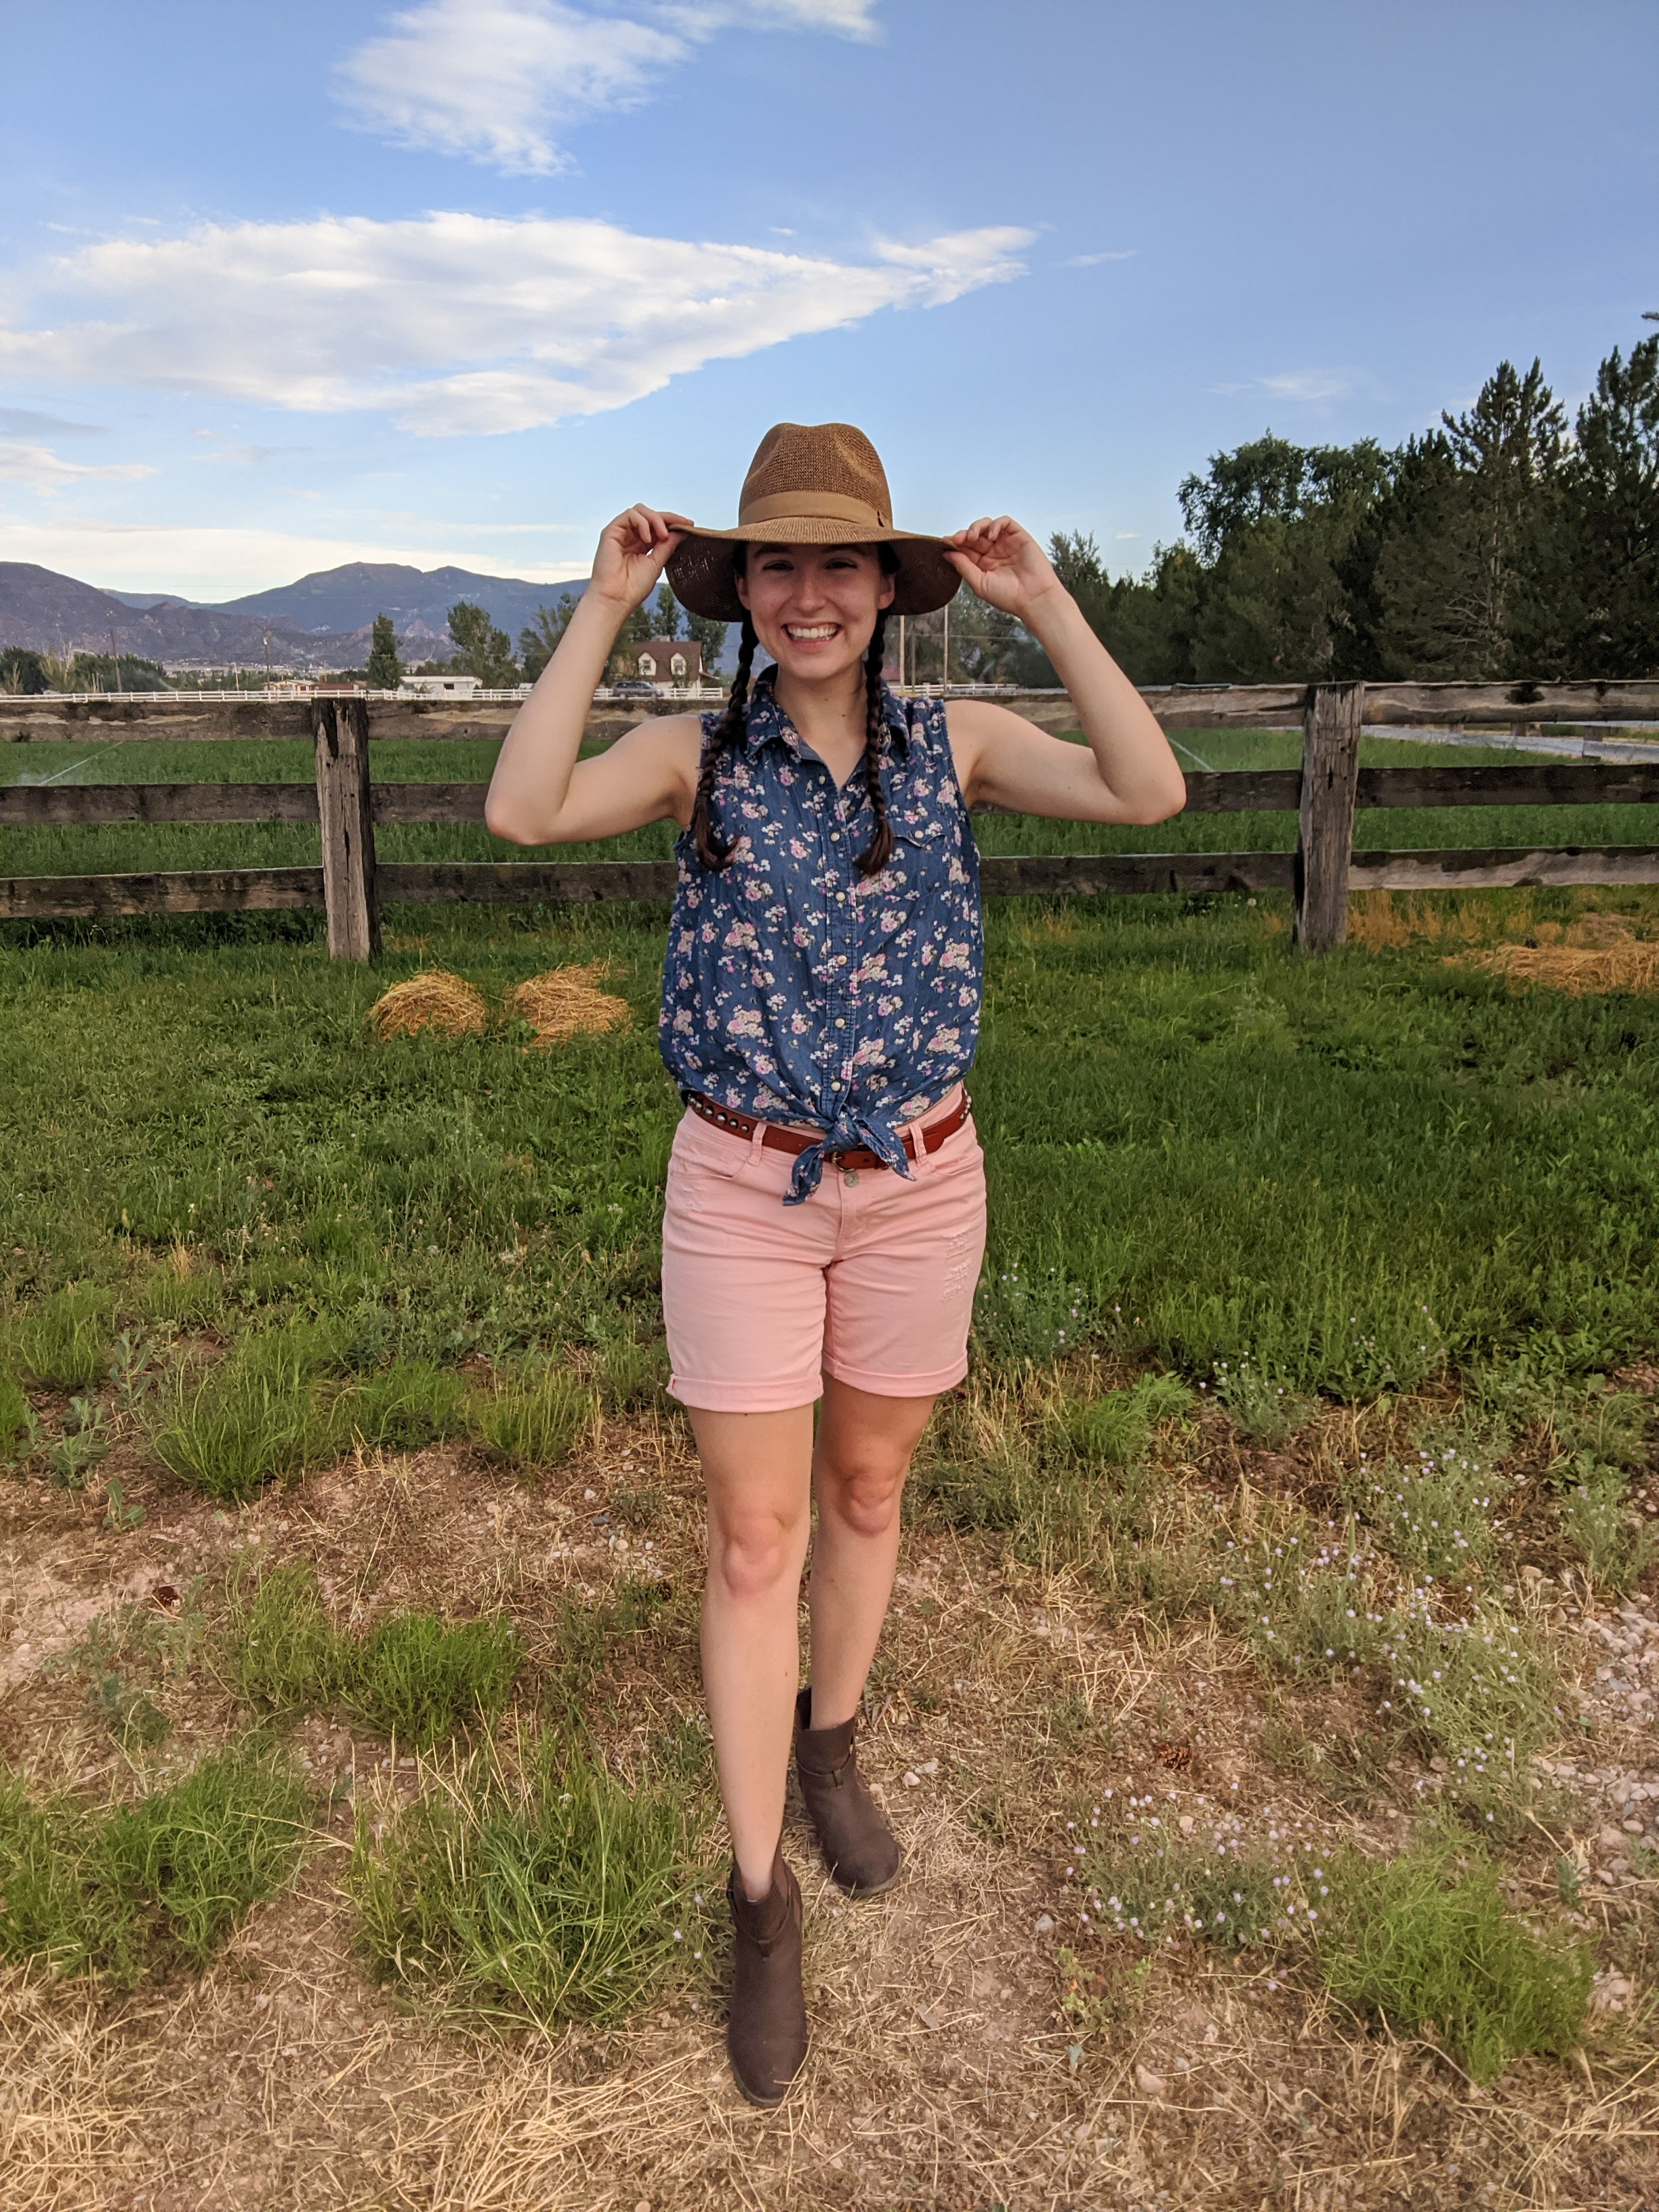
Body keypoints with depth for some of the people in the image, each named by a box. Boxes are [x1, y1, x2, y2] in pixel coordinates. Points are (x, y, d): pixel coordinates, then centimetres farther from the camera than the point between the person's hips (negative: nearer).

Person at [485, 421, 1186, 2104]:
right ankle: (759, 1900, 20)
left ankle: (830, 1745, 46)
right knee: (754, 1541, 4)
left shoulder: (956, 743, -1)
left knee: (865, 1494, 19)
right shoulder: (698, 756, -3)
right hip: (740, 1189, -1)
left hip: (918, 1182, 2)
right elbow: (524, 811, -20)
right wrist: (604, 607, -16)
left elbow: (1150, 793, -14)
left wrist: (1041, 603, -13)